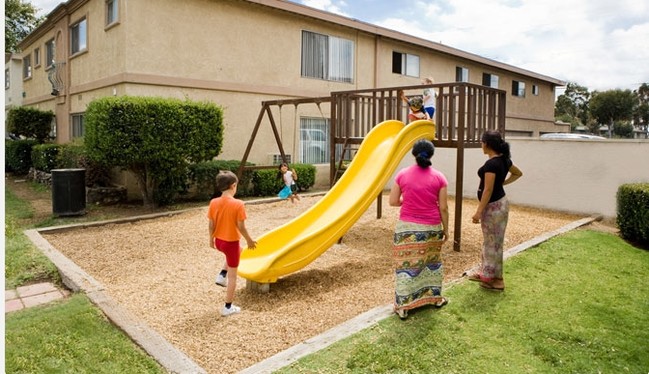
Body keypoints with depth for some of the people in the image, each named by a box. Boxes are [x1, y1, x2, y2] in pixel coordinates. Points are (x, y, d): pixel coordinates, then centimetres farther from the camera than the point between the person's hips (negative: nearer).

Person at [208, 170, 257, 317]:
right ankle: (228, 307, 18)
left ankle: (222, 275, 27)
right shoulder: (238, 204, -22)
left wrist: (211, 239, 16)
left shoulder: (213, 202, -8)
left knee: (234, 252, 38)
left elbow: (211, 225, 0)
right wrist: (249, 240, -3)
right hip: (232, 242, -6)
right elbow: (241, 227, -18)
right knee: (232, 276, 9)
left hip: (218, 241, 6)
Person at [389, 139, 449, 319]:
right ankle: (436, 298, 36)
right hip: (431, 228, 1)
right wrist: (446, 229, 7)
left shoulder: (402, 174, -6)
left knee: (406, 265, 6)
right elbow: (443, 207, -4)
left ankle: (402, 306, 11)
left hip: (407, 227, -1)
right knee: (433, 262, 21)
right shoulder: (439, 177, -6)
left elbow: (393, 201, -3)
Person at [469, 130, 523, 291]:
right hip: (500, 203, 9)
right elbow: (518, 173, 23)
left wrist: (479, 212, -21)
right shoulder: (504, 160, 5)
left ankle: (497, 280, 14)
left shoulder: (491, 164, -23)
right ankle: (486, 273, 30)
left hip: (493, 206, -9)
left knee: (493, 242, 2)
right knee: (490, 241, 18)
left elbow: (488, 190, -24)